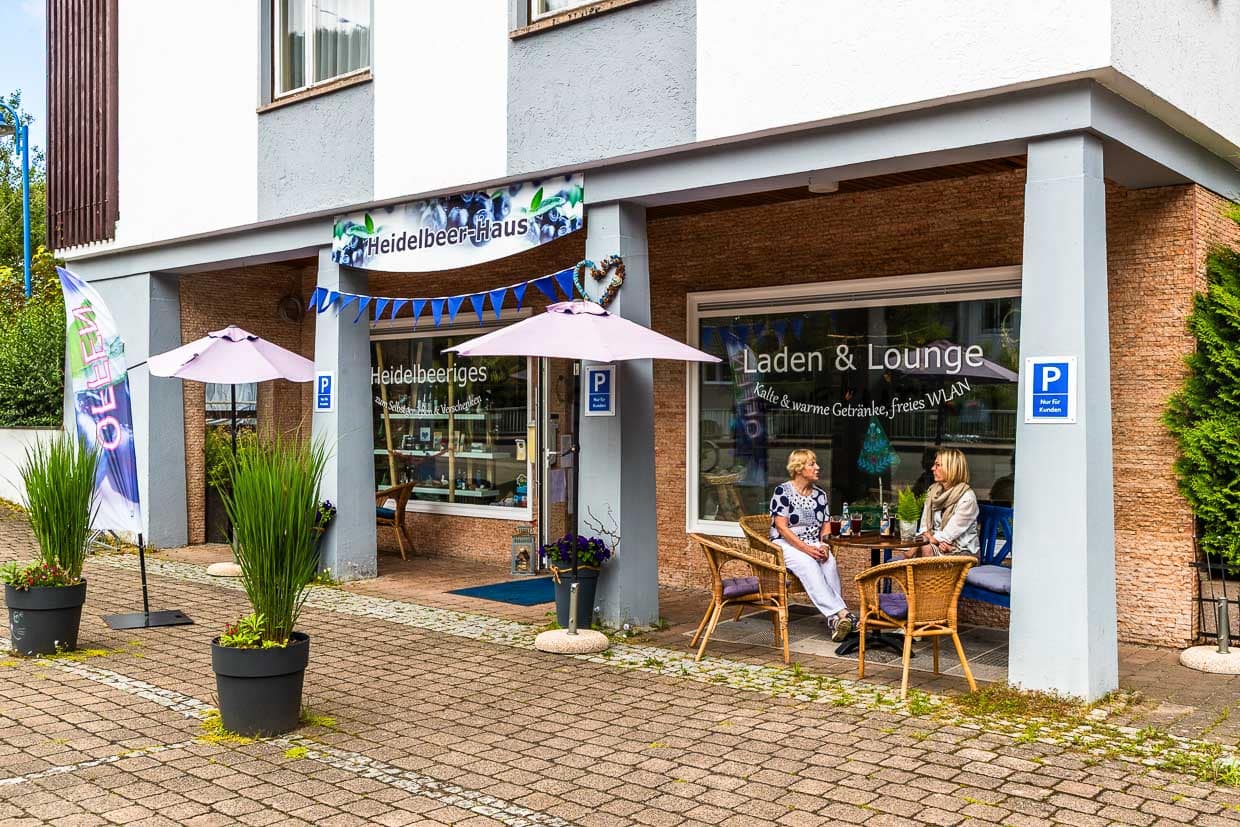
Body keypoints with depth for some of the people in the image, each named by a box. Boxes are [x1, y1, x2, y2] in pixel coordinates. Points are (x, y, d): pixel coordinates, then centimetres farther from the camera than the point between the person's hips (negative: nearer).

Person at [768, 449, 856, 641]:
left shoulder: (820, 494, 13)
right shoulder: (782, 491, -5)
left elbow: (825, 526, 13)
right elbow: (781, 527, -12)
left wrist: (824, 546, -9)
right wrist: (806, 549, -21)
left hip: (814, 546, 5)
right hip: (786, 545, -5)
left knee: (830, 562, -29)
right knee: (808, 564, -35)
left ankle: (834, 617, -35)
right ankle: (841, 613, -44)